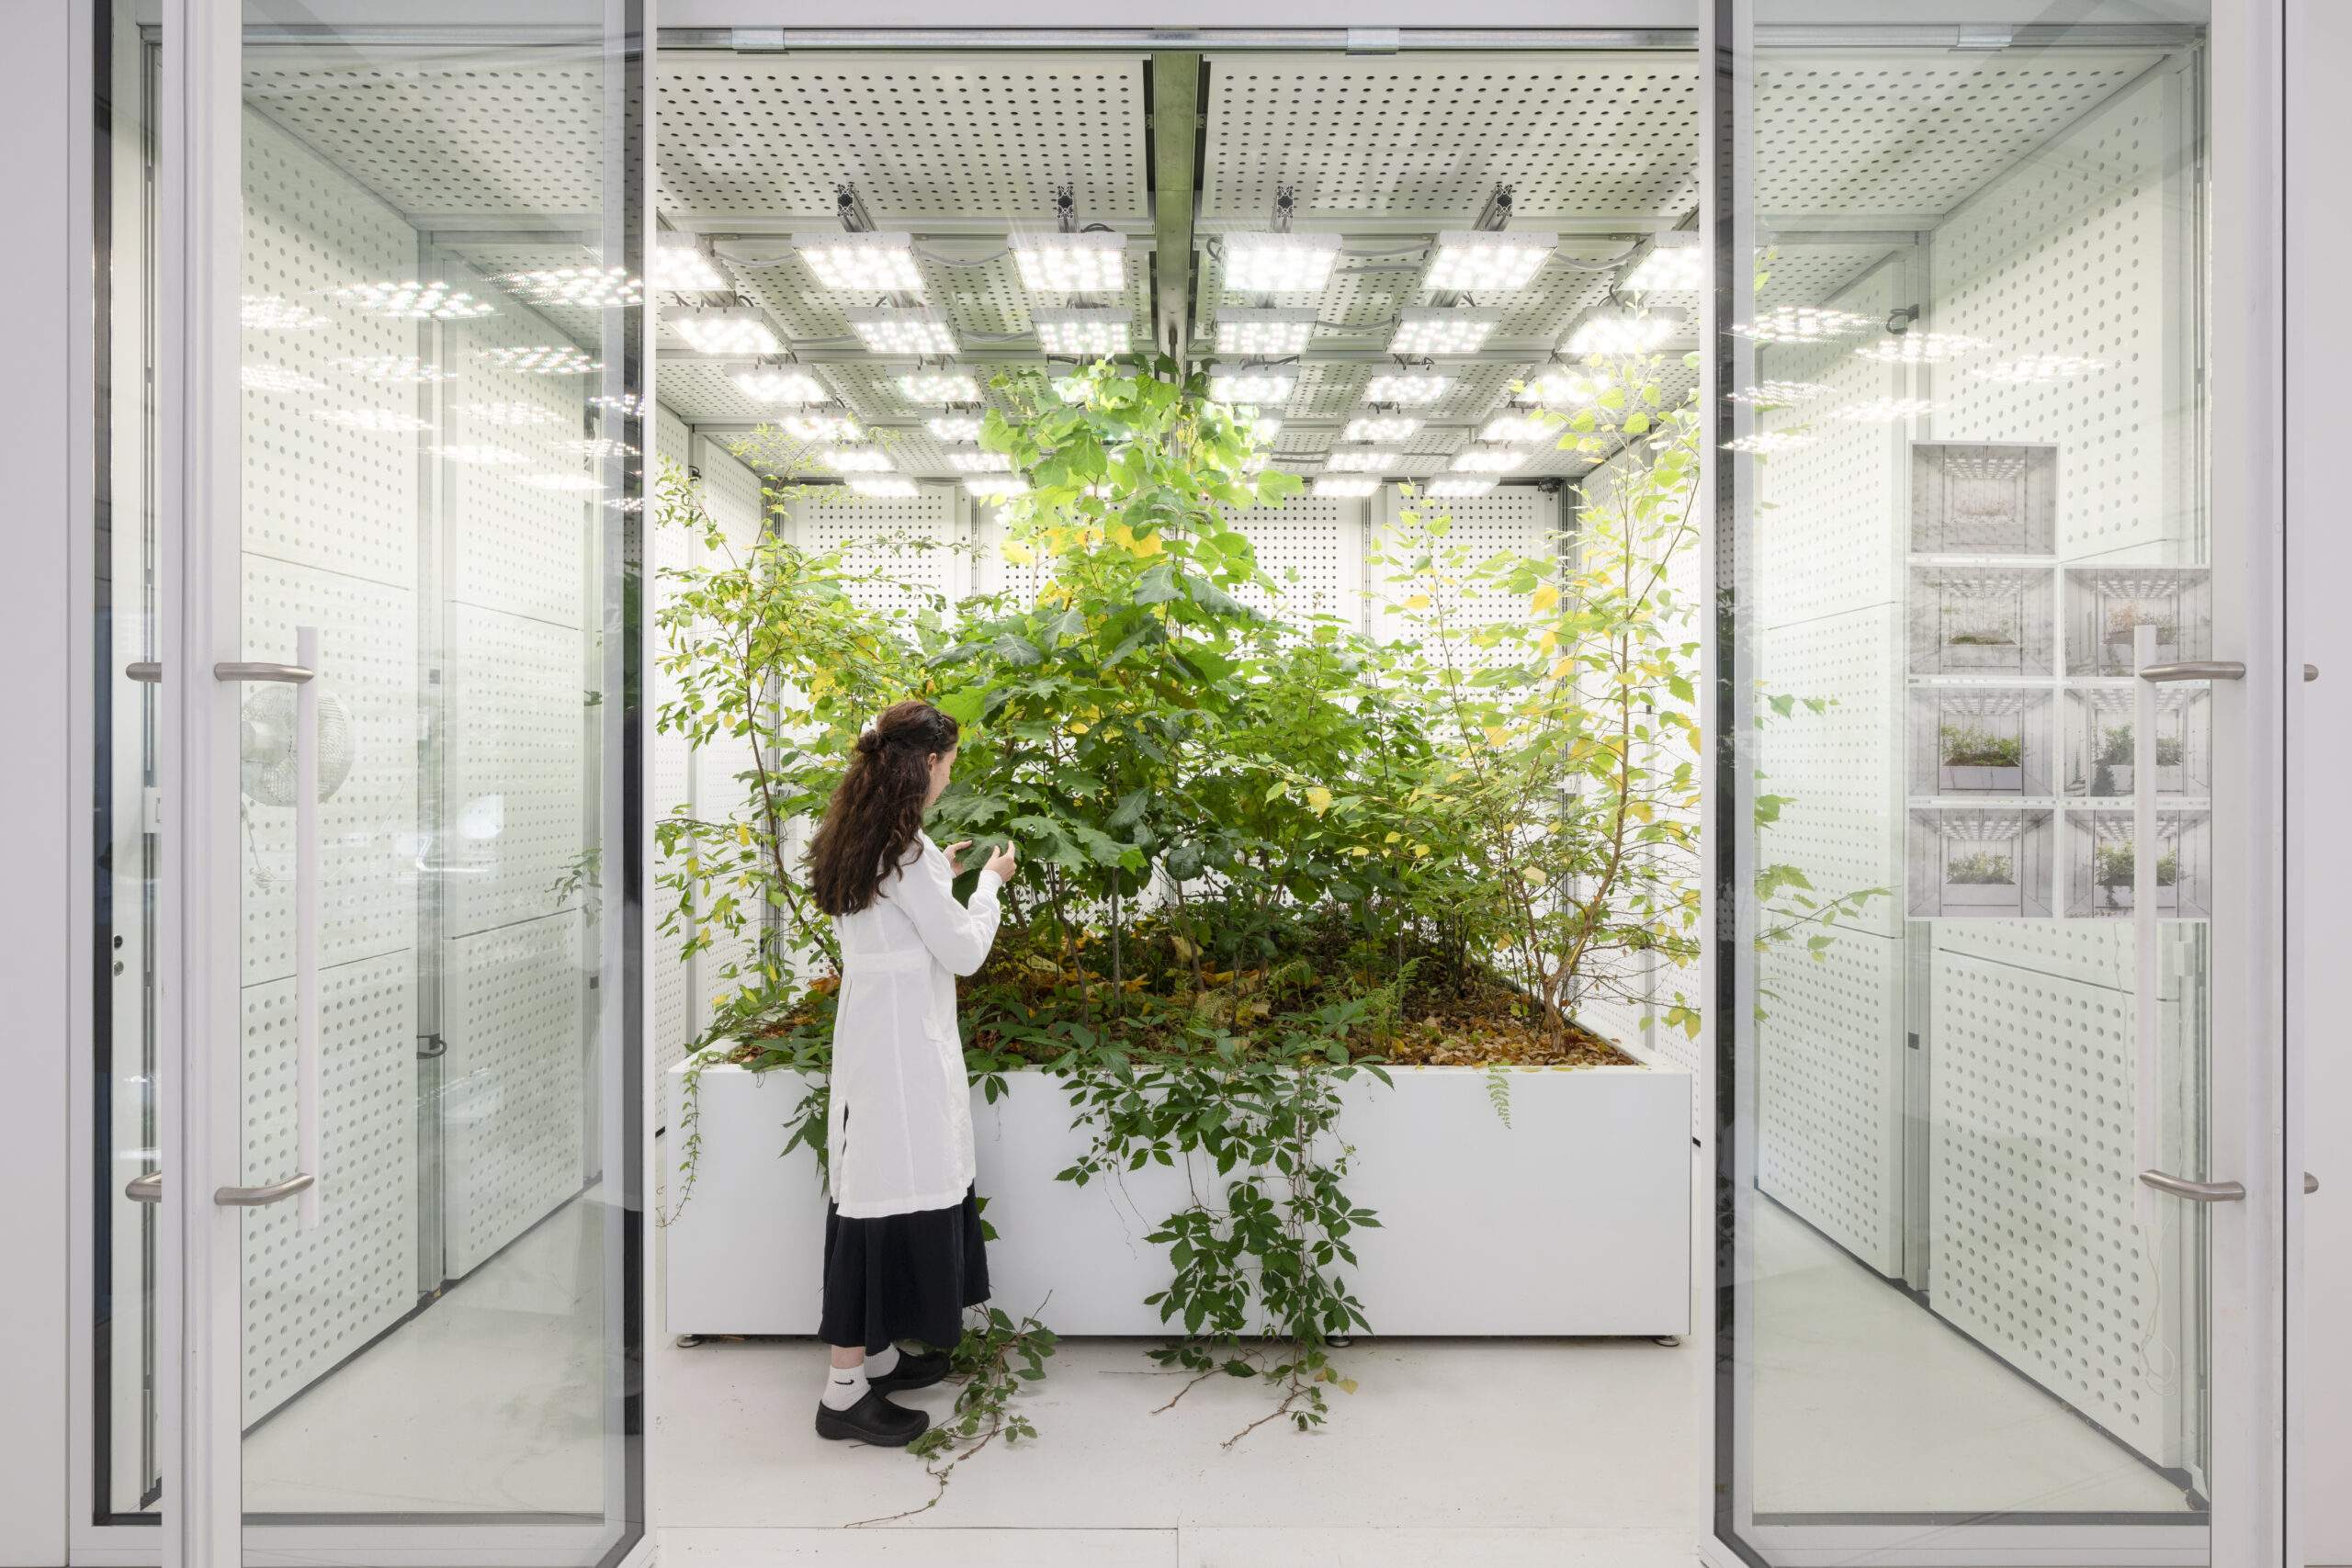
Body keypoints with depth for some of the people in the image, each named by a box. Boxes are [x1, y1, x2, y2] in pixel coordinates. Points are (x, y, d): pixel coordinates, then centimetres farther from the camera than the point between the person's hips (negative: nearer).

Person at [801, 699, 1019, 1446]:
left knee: (876, 1200, 16)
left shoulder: (854, 837, 10)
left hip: (873, 1039, 10)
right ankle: (845, 1391, 7)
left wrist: (941, 873, 22)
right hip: (902, 1046, -10)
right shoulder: (904, 847, -19)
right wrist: (989, 882, 0)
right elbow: (962, 950, -14)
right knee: (890, 1200, -2)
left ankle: (875, 1354, 27)